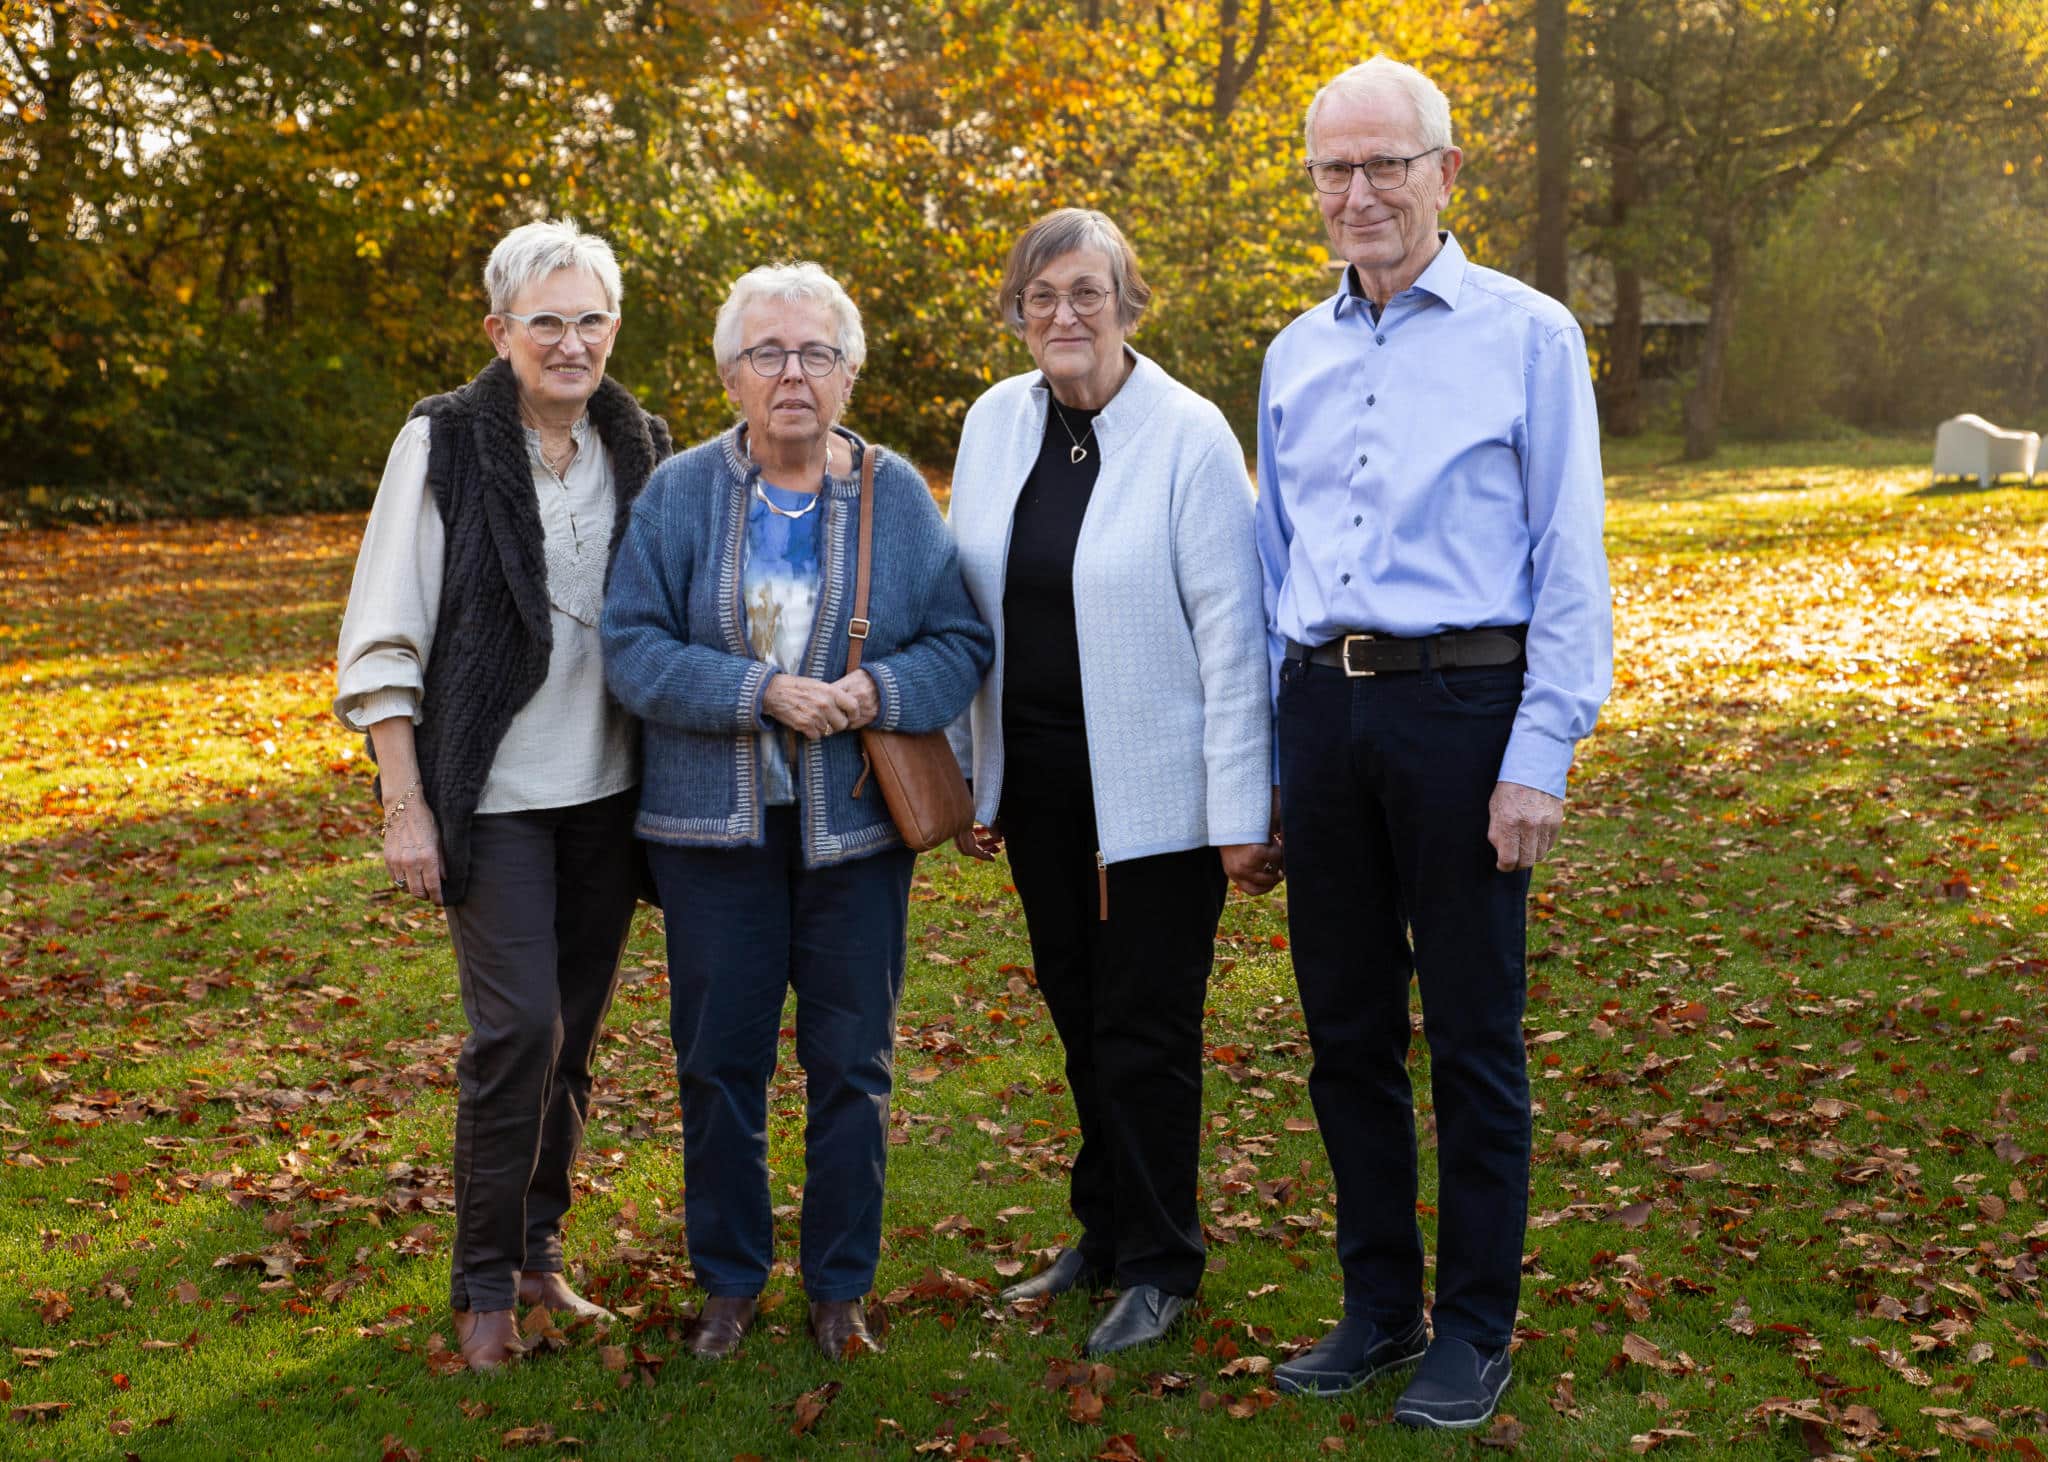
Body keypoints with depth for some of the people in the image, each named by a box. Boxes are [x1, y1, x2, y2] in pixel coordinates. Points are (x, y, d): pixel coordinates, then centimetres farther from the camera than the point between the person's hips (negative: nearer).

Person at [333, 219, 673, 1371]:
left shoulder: (641, 449, 5)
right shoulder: (444, 445, -6)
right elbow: (386, 641, -6)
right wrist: (406, 805, -10)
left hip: (607, 790, 4)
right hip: (495, 792, -4)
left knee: (574, 1029, 11)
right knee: (517, 1026, -10)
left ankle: (540, 1248, 27)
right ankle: (486, 1283, 5)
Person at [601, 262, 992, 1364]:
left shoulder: (896, 494, 2)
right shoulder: (680, 495, -1)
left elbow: (959, 644, 2)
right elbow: (634, 648, -8)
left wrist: (879, 692, -18)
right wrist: (761, 693, -20)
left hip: (855, 823, 1)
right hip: (713, 823, 0)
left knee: (851, 1064, 7)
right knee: (718, 1061, 8)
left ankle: (840, 1287, 23)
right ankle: (729, 1281, 25)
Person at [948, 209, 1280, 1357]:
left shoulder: (1190, 435, -11)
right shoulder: (996, 422, 4)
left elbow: (1230, 629, -12)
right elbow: (967, 609, 11)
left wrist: (1243, 813, -13)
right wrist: (968, 778, 11)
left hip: (1154, 787, -5)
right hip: (1036, 778, 5)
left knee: (1148, 1026, 2)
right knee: (1080, 1013, 15)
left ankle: (1160, 1268, 17)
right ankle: (1106, 1231, 31)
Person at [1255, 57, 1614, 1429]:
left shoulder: (1528, 336, -1)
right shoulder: (1295, 355, 13)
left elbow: (1569, 563, -4)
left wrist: (1540, 754, -11)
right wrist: (1260, 752, 13)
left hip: (1462, 707, -5)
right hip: (1322, 708, 5)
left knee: (1473, 1038, 2)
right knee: (1348, 1029, 11)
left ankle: (1475, 1330, 15)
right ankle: (1378, 1305, 24)